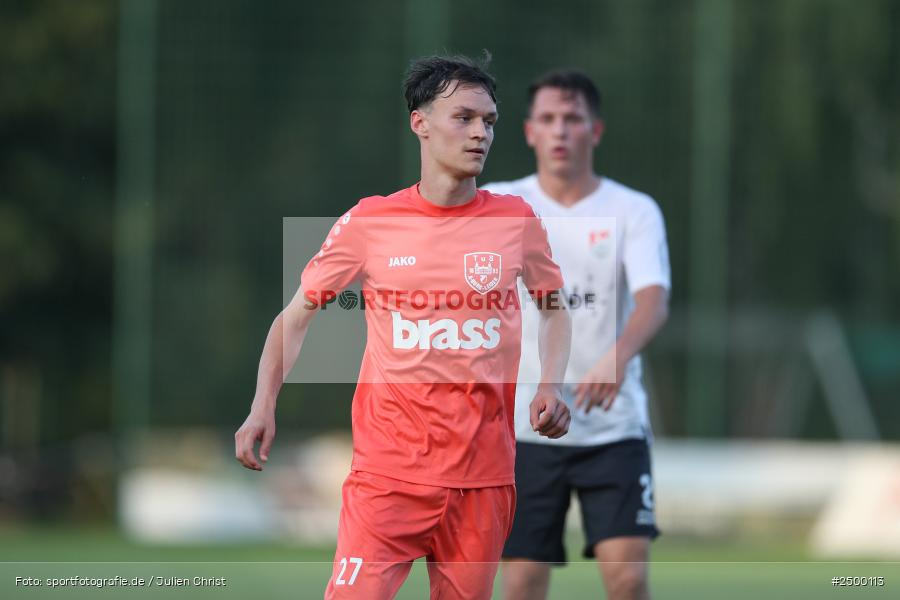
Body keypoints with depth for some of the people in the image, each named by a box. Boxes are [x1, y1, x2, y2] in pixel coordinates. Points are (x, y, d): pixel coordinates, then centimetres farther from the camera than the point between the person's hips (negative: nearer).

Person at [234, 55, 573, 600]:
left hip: (484, 472, 2)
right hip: (389, 468, -2)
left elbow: (555, 309, 20)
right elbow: (296, 316, 6)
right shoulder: (369, 223, -1)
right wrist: (263, 406, -7)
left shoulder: (517, 221, 4)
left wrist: (551, 386, 2)